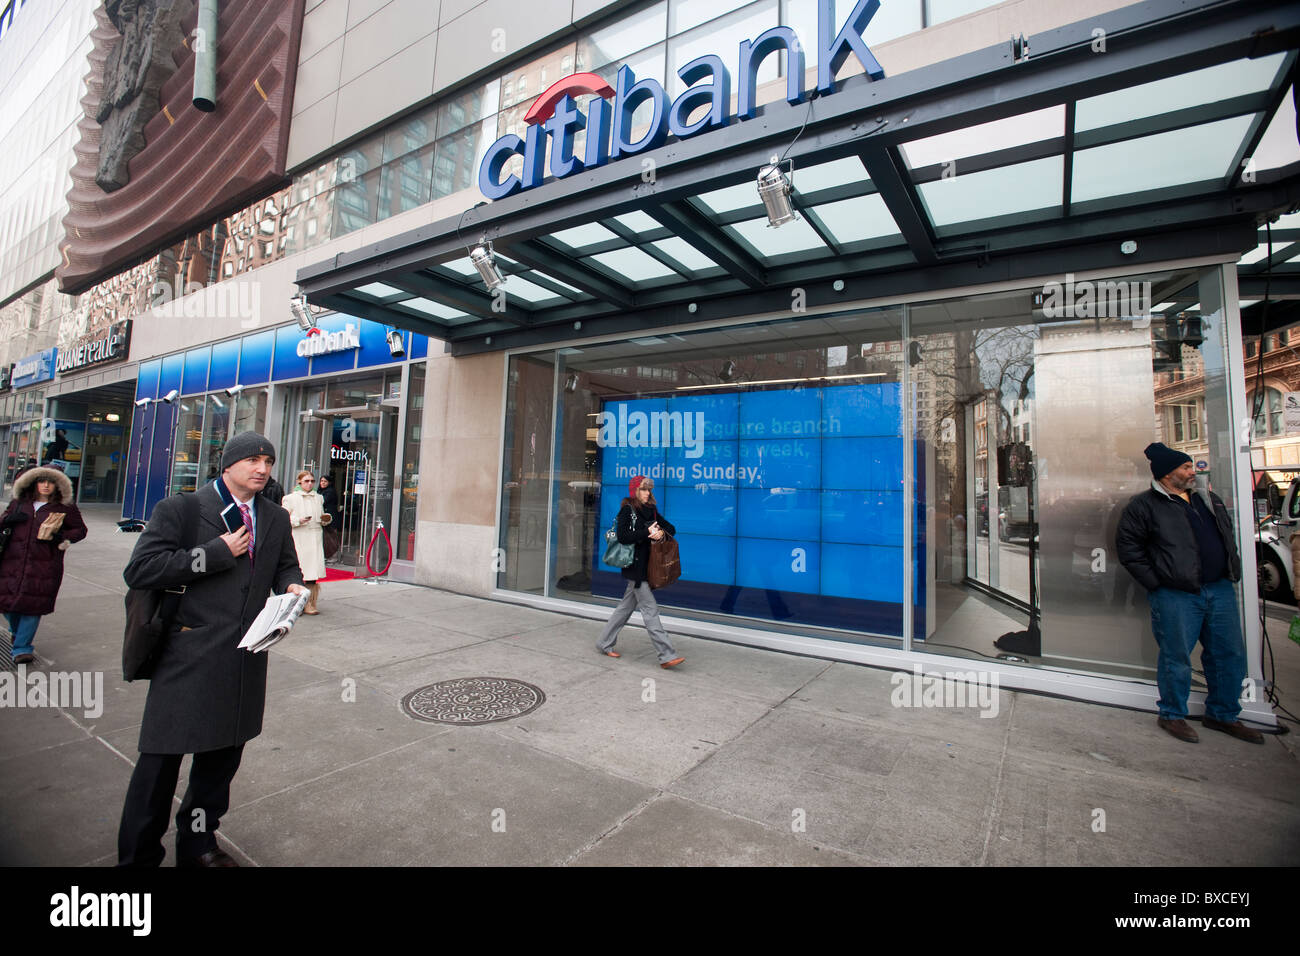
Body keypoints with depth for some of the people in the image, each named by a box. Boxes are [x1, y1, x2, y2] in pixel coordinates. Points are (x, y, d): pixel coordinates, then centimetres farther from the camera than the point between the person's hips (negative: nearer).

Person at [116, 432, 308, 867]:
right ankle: (139, 854, 26)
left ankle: (198, 845, 37)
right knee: (161, 758, 4)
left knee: (222, 757, 18)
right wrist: (218, 552, -17)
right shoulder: (179, 508, -5)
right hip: (190, 657, -5)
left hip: (245, 660, 5)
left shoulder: (276, 518, 10)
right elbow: (139, 570, -12)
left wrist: (292, 585, -3)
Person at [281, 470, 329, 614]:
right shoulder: (290, 498, 3)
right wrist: (298, 521, -17)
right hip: (297, 540, -3)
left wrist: (326, 519, 3)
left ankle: (310, 604, 4)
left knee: (313, 572, -2)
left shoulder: (318, 498, 16)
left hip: (314, 539, 3)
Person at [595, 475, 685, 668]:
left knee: (626, 606, 14)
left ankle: (604, 643, 27)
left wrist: (661, 532, -9)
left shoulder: (651, 510, 12)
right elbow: (622, 536, -18)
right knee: (650, 609, -6)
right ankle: (666, 655, -3)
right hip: (635, 566, -7)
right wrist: (647, 533, -20)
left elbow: (671, 528, 13)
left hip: (646, 565, 7)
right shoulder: (627, 510, -7)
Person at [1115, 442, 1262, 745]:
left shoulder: (1208, 499, 16)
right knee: (1176, 657, 1)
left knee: (1230, 655, 13)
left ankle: (1222, 715, 29)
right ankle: (1172, 715, 17)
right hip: (1175, 595, -7)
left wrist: (1231, 570, 15)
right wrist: (1155, 580, -12)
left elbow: (1227, 534, 27)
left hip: (1220, 590, 7)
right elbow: (1127, 545, -10)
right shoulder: (1144, 505, -7)